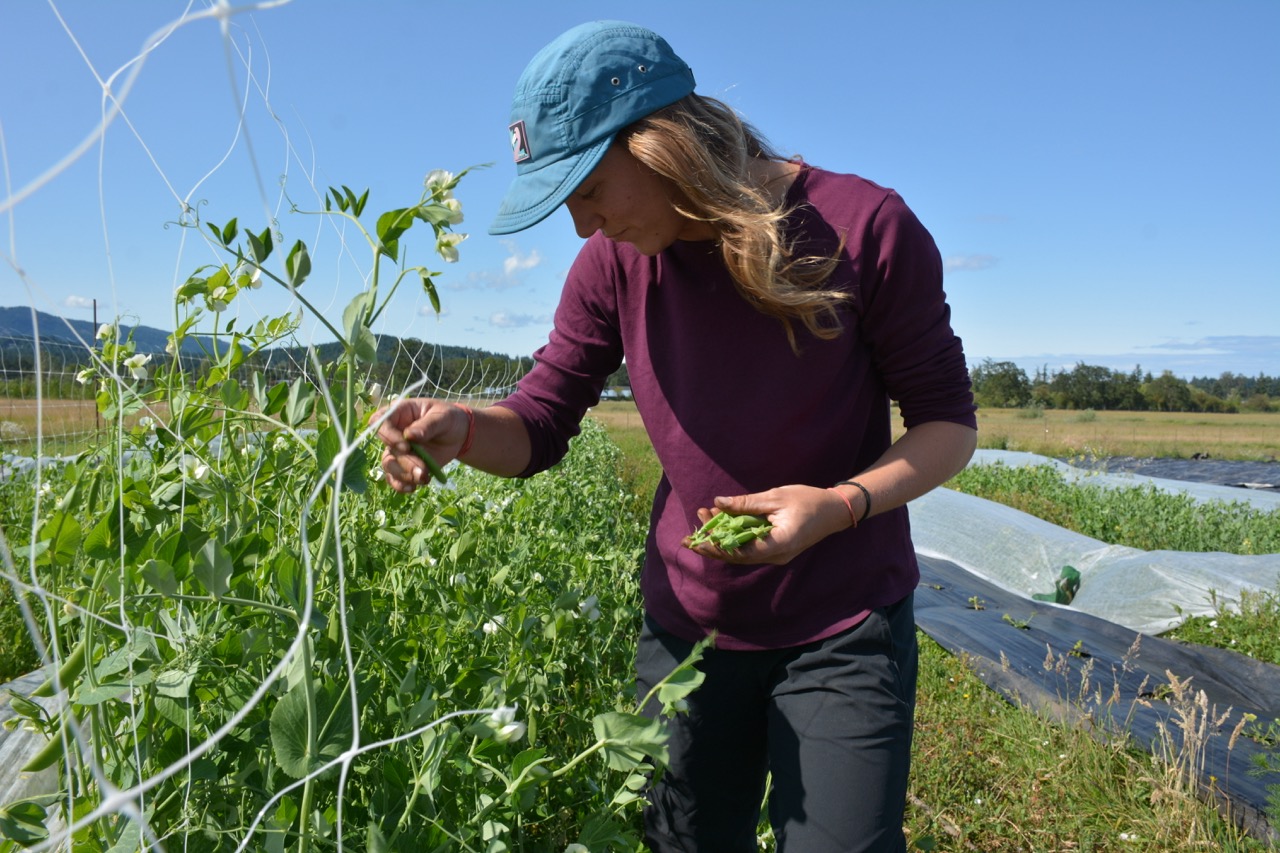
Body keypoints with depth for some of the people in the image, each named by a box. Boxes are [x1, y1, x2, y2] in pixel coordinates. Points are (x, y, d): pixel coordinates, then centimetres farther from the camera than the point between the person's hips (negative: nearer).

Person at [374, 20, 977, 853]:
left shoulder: (863, 227, -16)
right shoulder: (614, 261, -6)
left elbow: (949, 422, -8)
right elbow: (539, 426, -3)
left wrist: (842, 503, -27)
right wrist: (459, 428, -25)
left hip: (845, 629, -3)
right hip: (688, 625, 4)